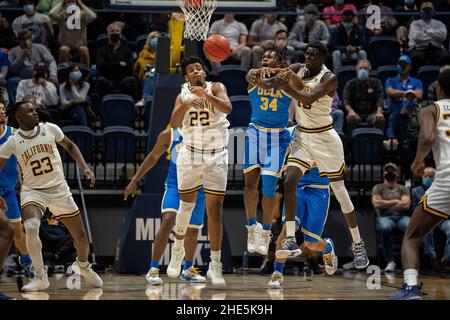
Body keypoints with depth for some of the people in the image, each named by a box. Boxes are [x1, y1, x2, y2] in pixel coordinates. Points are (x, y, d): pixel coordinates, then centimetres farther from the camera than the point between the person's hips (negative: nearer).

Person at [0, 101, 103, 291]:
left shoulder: (50, 129, -5)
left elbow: (70, 146, 11)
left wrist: (85, 168, 0)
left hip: (59, 188, 2)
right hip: (33, 191, -2)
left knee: (80, 236, 7)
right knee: (31, 228, -32)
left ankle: (82, 265, 41)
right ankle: (40, 277, -17)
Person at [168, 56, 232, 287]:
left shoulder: (216, 88, -4)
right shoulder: (182, 96, 4)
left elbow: (227, 108, -24)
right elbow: (174, 124, -12)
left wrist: (206, 95, -40)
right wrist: (185, 105, -30)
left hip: (216, 157, -2)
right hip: (190, 155, 2)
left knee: (215, 210, -7)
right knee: (186, 205, 14)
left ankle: (215, 266, -3)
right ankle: (178, 250, 37)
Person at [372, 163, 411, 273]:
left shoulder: (403, 189, 21)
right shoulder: (378, 188, 18)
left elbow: (406, 205, 2)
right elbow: (377, 204, -1)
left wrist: (385, 205, 0)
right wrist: (395, 202, 4)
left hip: (401, 217, 1)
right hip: (384, 217, -1)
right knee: (386, 227, -41)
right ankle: (390, 261, -32)